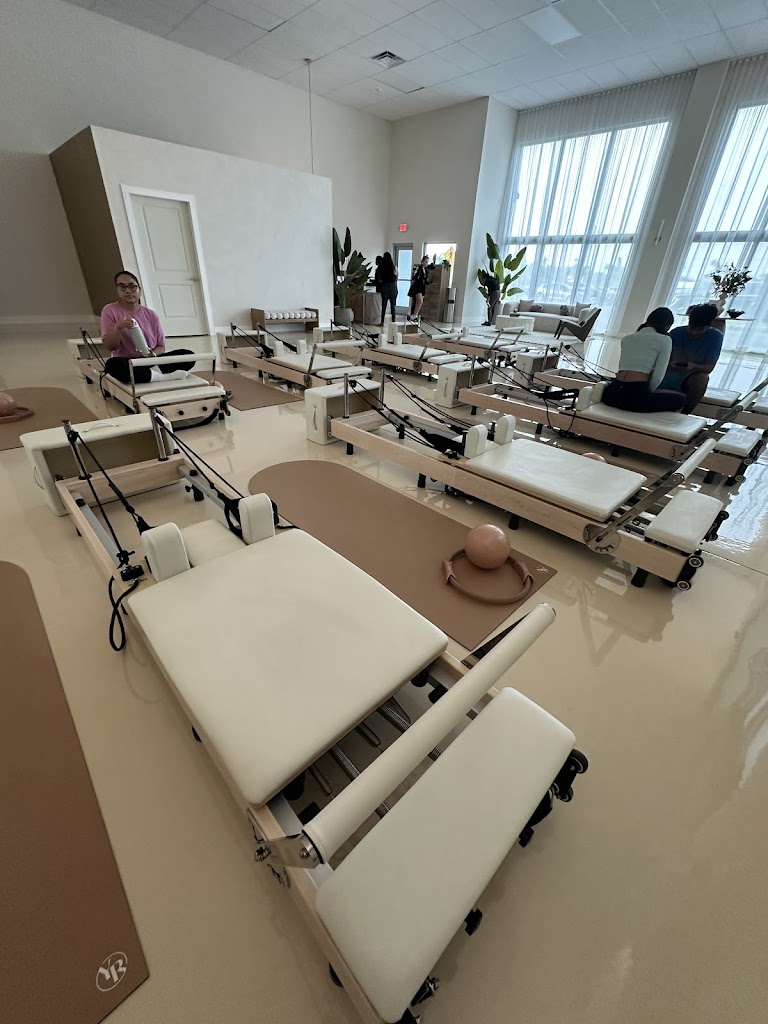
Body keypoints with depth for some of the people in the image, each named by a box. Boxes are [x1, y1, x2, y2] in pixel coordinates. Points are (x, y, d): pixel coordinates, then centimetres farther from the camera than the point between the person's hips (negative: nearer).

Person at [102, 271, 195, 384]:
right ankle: (164, 376, -31)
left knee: (188, 355, -18)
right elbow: (109, 346, -4)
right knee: (113, 364, -40)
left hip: (151, 362, 2)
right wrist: (118, 327, -22)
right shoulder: (110, 310, 2)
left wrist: (153, 354, -16)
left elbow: (161, 347, 8)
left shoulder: (151, 314, 8)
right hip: (127, 364, -2)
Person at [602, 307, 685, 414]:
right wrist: (648, 393, 15)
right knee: (680, 398, 22)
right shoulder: (664, 340, 6)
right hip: (636, 394, -5)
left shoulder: (627, 338, 23)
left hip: (612, 393, 5)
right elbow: (658, 377, -2)